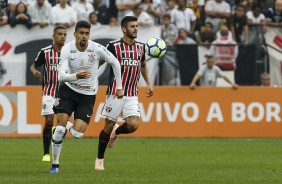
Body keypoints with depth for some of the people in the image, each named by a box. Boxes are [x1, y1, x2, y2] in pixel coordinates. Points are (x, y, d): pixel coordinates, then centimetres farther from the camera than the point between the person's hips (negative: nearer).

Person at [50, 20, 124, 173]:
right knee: (60, 126, -14)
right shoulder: (67, 49, -15)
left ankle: (67, 127, 26)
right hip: (68, 89, 0)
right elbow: (61, 76, -22)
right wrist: (76, 76, -42)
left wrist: (119, 87, 4)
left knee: (77, 133, -13)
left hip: (88, 95, 0)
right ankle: (55, 163, 3)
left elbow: (115, 63, 1)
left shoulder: (96, 49, -15)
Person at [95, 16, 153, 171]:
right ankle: (99, 159, 17)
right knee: (108, 126, 0)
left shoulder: (140, 47, 8)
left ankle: (116, 132, 23)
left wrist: (148, 84, 15)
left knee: (133, 125, -13)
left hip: (132, 95, 4)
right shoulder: (114, 46, -7)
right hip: (115, 93, -4)